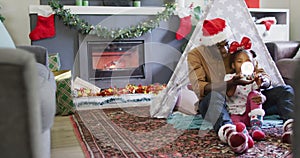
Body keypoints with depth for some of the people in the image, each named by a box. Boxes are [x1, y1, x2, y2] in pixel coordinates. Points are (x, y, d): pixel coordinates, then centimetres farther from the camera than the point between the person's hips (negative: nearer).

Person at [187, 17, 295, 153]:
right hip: (213, 106, -4)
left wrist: (263, 82, -20)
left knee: (285, 91, -11)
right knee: (214, 96, -40)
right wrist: (231, 83, -31)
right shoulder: (195, 55, -5)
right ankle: (226, 131, -69)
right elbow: (199, 88, -19)